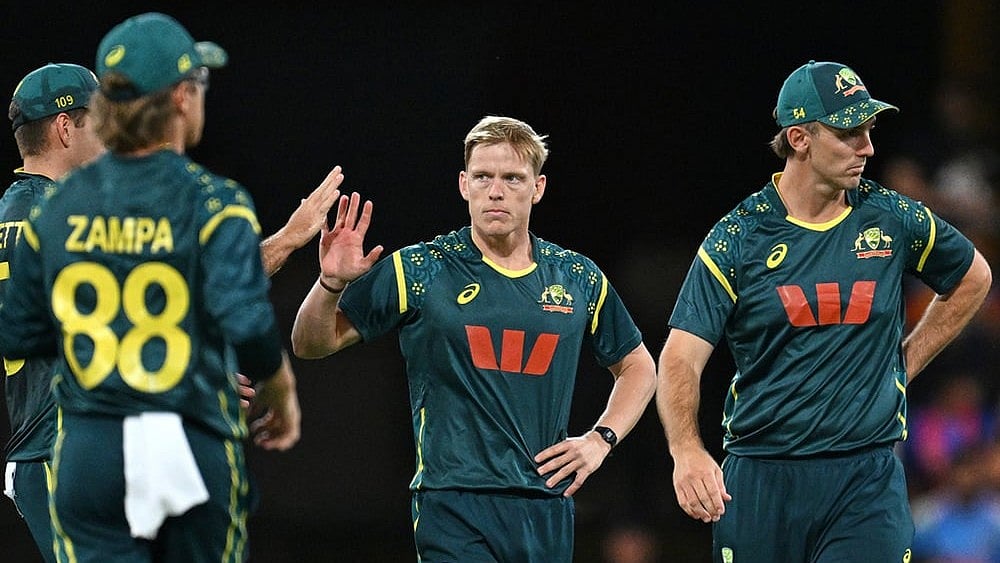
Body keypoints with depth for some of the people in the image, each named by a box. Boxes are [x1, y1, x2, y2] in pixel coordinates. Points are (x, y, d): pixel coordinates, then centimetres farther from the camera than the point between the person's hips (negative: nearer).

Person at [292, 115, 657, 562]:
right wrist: (331, 285, -15)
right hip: (455, 505, -4)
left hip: (548, 508, 4)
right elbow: (310, 344, 4)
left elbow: (637, 366, 25)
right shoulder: (418, 271, 1)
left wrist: (601, 439, 10)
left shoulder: (579, 278, 11)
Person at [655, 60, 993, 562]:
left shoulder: (894, 220, 3)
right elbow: (680, 360, -10)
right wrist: (687, 451, -28)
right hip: (758, 480, 0)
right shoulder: (738, 238, -3)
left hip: (867, 482, 0)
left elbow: (972, 278, 24)